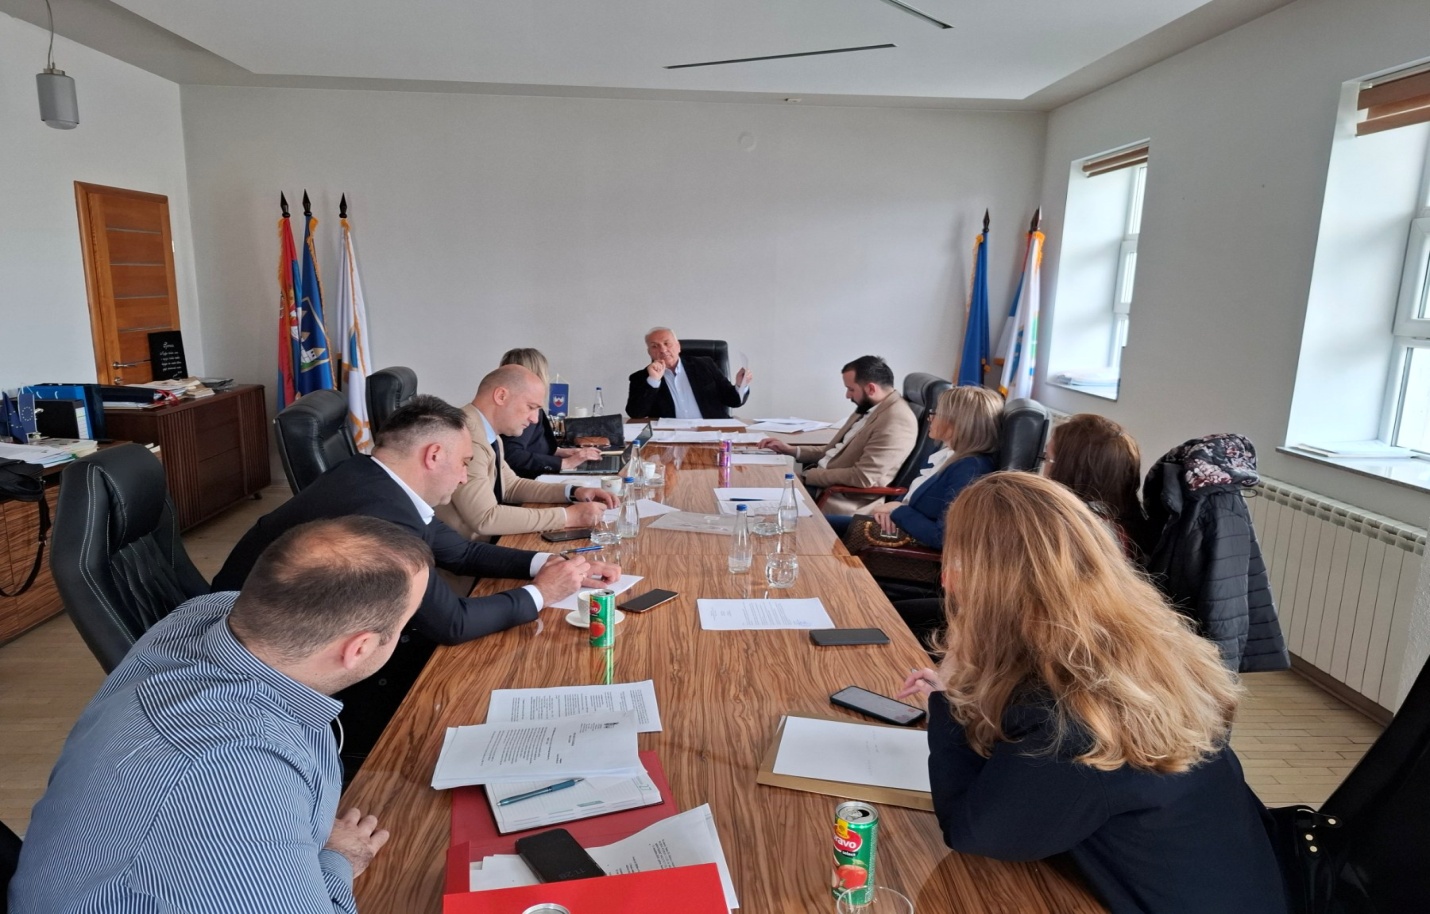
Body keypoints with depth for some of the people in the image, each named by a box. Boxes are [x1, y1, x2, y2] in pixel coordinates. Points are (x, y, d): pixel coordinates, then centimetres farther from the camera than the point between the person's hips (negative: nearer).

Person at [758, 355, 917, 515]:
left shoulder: (896, 421, -21)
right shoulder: (868, 407, 9)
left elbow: (864, 478, -26)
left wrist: (807, 476, -18)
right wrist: (792, 451, 8)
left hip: (841, 499, -9)